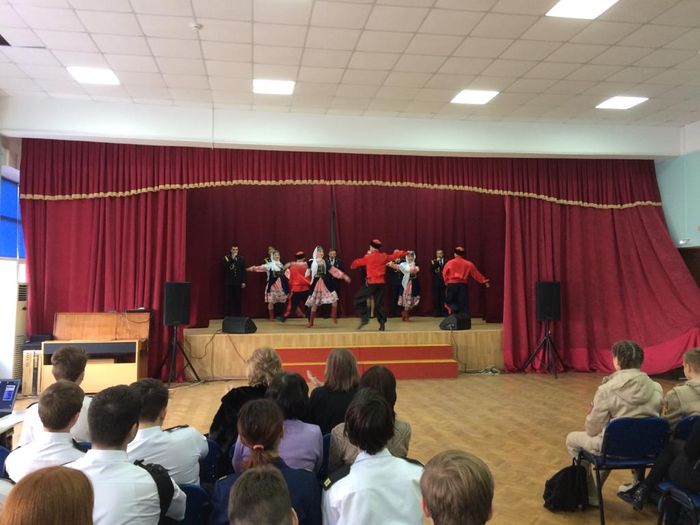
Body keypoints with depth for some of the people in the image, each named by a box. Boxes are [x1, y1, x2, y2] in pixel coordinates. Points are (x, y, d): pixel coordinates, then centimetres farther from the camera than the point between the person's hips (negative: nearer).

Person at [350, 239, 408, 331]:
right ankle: (382, 323, 4)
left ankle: (364, 318, -8)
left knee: (358, 299, 4)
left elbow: (357, 262, 5)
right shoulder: (384, 256, 7)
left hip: (371, 283, -5)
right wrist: (403, 252, 43)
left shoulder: (368, 257, -7)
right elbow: (394, 255, 23)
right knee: (379, 303, 10)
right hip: (381, 283, 5)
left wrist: (352, 266, 29)